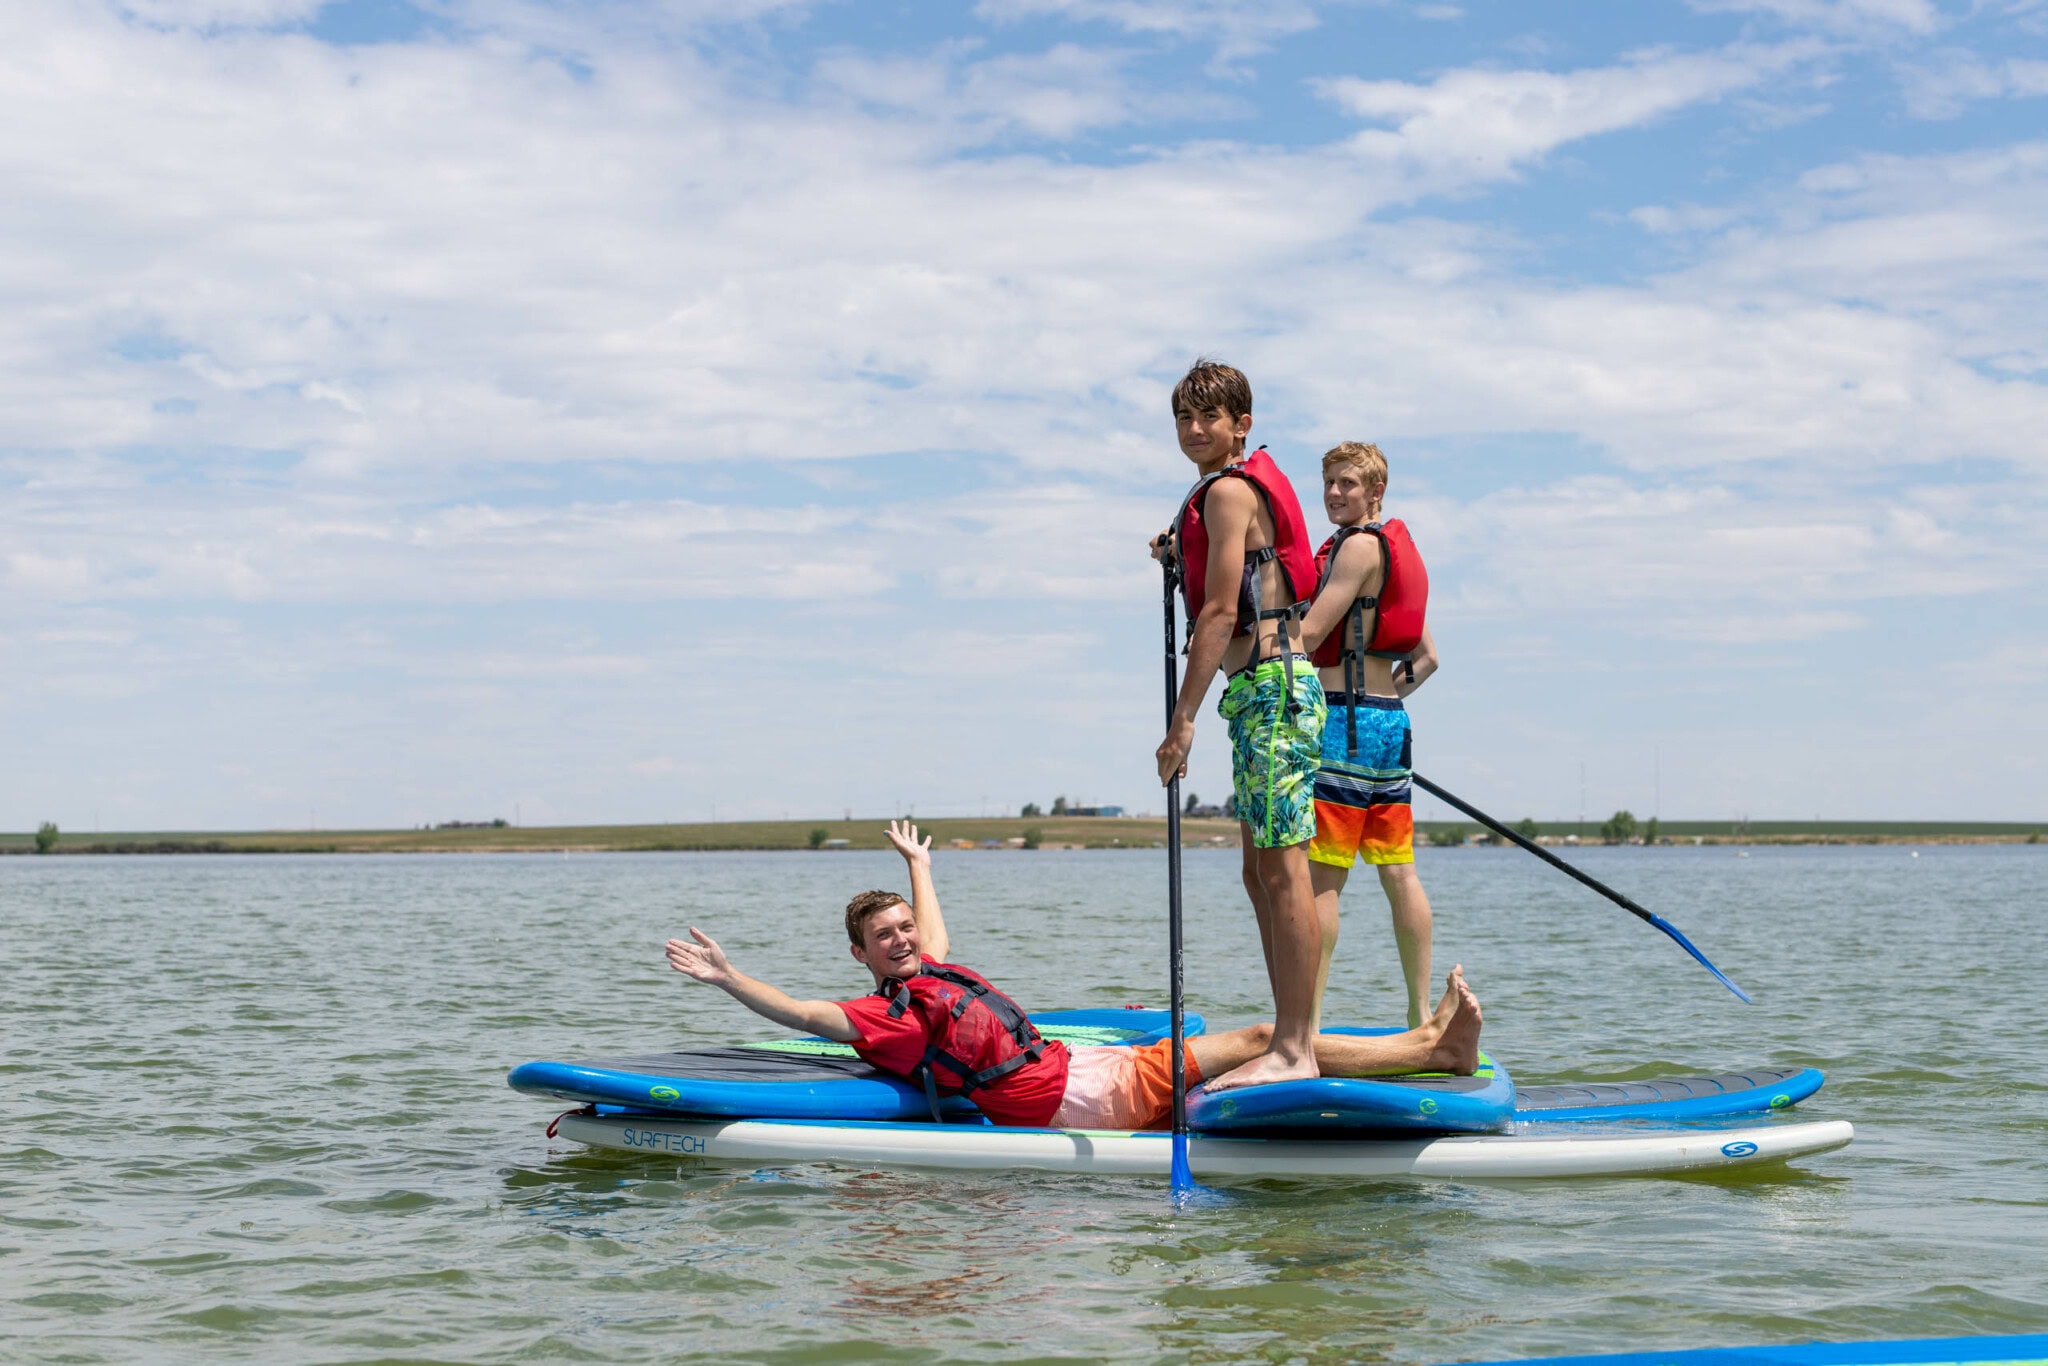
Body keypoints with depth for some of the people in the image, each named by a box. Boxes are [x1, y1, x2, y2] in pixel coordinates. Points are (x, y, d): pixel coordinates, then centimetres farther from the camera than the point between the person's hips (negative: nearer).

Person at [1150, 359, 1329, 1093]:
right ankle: (1295, 1038, 16)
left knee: (1283, 869, -11)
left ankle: (1293, 1054, -12)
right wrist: (1184, 554, 23)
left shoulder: (1228, 490, -9)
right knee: (1262, 872, 12)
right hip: (1268, 687, 11)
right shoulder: (1249, 485, 21)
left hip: (1270, 687, -11)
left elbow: (1221, 612, -16)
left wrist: (1182, 719, -17)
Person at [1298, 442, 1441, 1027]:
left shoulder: (1359, 545, -8)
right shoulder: (1398, 551, 21)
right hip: (1390, 722, 9)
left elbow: (1308, 634, -15)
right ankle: (1422, 1016, 11)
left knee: (1321, 876, -10)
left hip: (1345, 721, -9)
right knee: (1398, 871, 9)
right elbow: (1427, 657, 26)